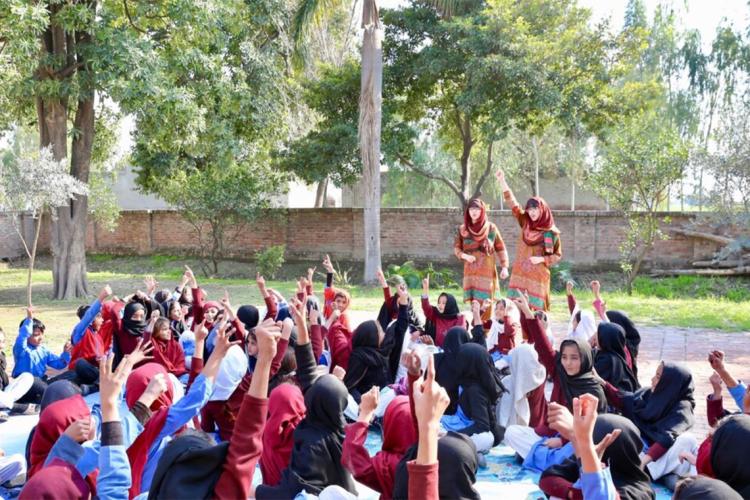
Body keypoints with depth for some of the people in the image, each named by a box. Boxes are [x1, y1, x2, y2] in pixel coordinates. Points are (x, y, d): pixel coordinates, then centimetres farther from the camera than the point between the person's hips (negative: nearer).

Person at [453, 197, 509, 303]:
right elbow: (456, 247, 12)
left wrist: (504, 267, -5)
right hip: (470, 271, 2)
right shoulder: (463, 229, 6)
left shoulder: (491, 228, 1)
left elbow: (501, 248, 4)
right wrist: (464, 256, -9)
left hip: (487, 271, -2)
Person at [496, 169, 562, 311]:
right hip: (520, 273, 3)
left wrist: (541, 259, -16)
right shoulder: (525, 223, 4)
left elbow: (557, 255, 2)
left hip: (538, 275, -3)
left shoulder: (552, 232, -5)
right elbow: (513, 203, 3)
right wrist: (502, 180, -3)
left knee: (536, 308, -2)